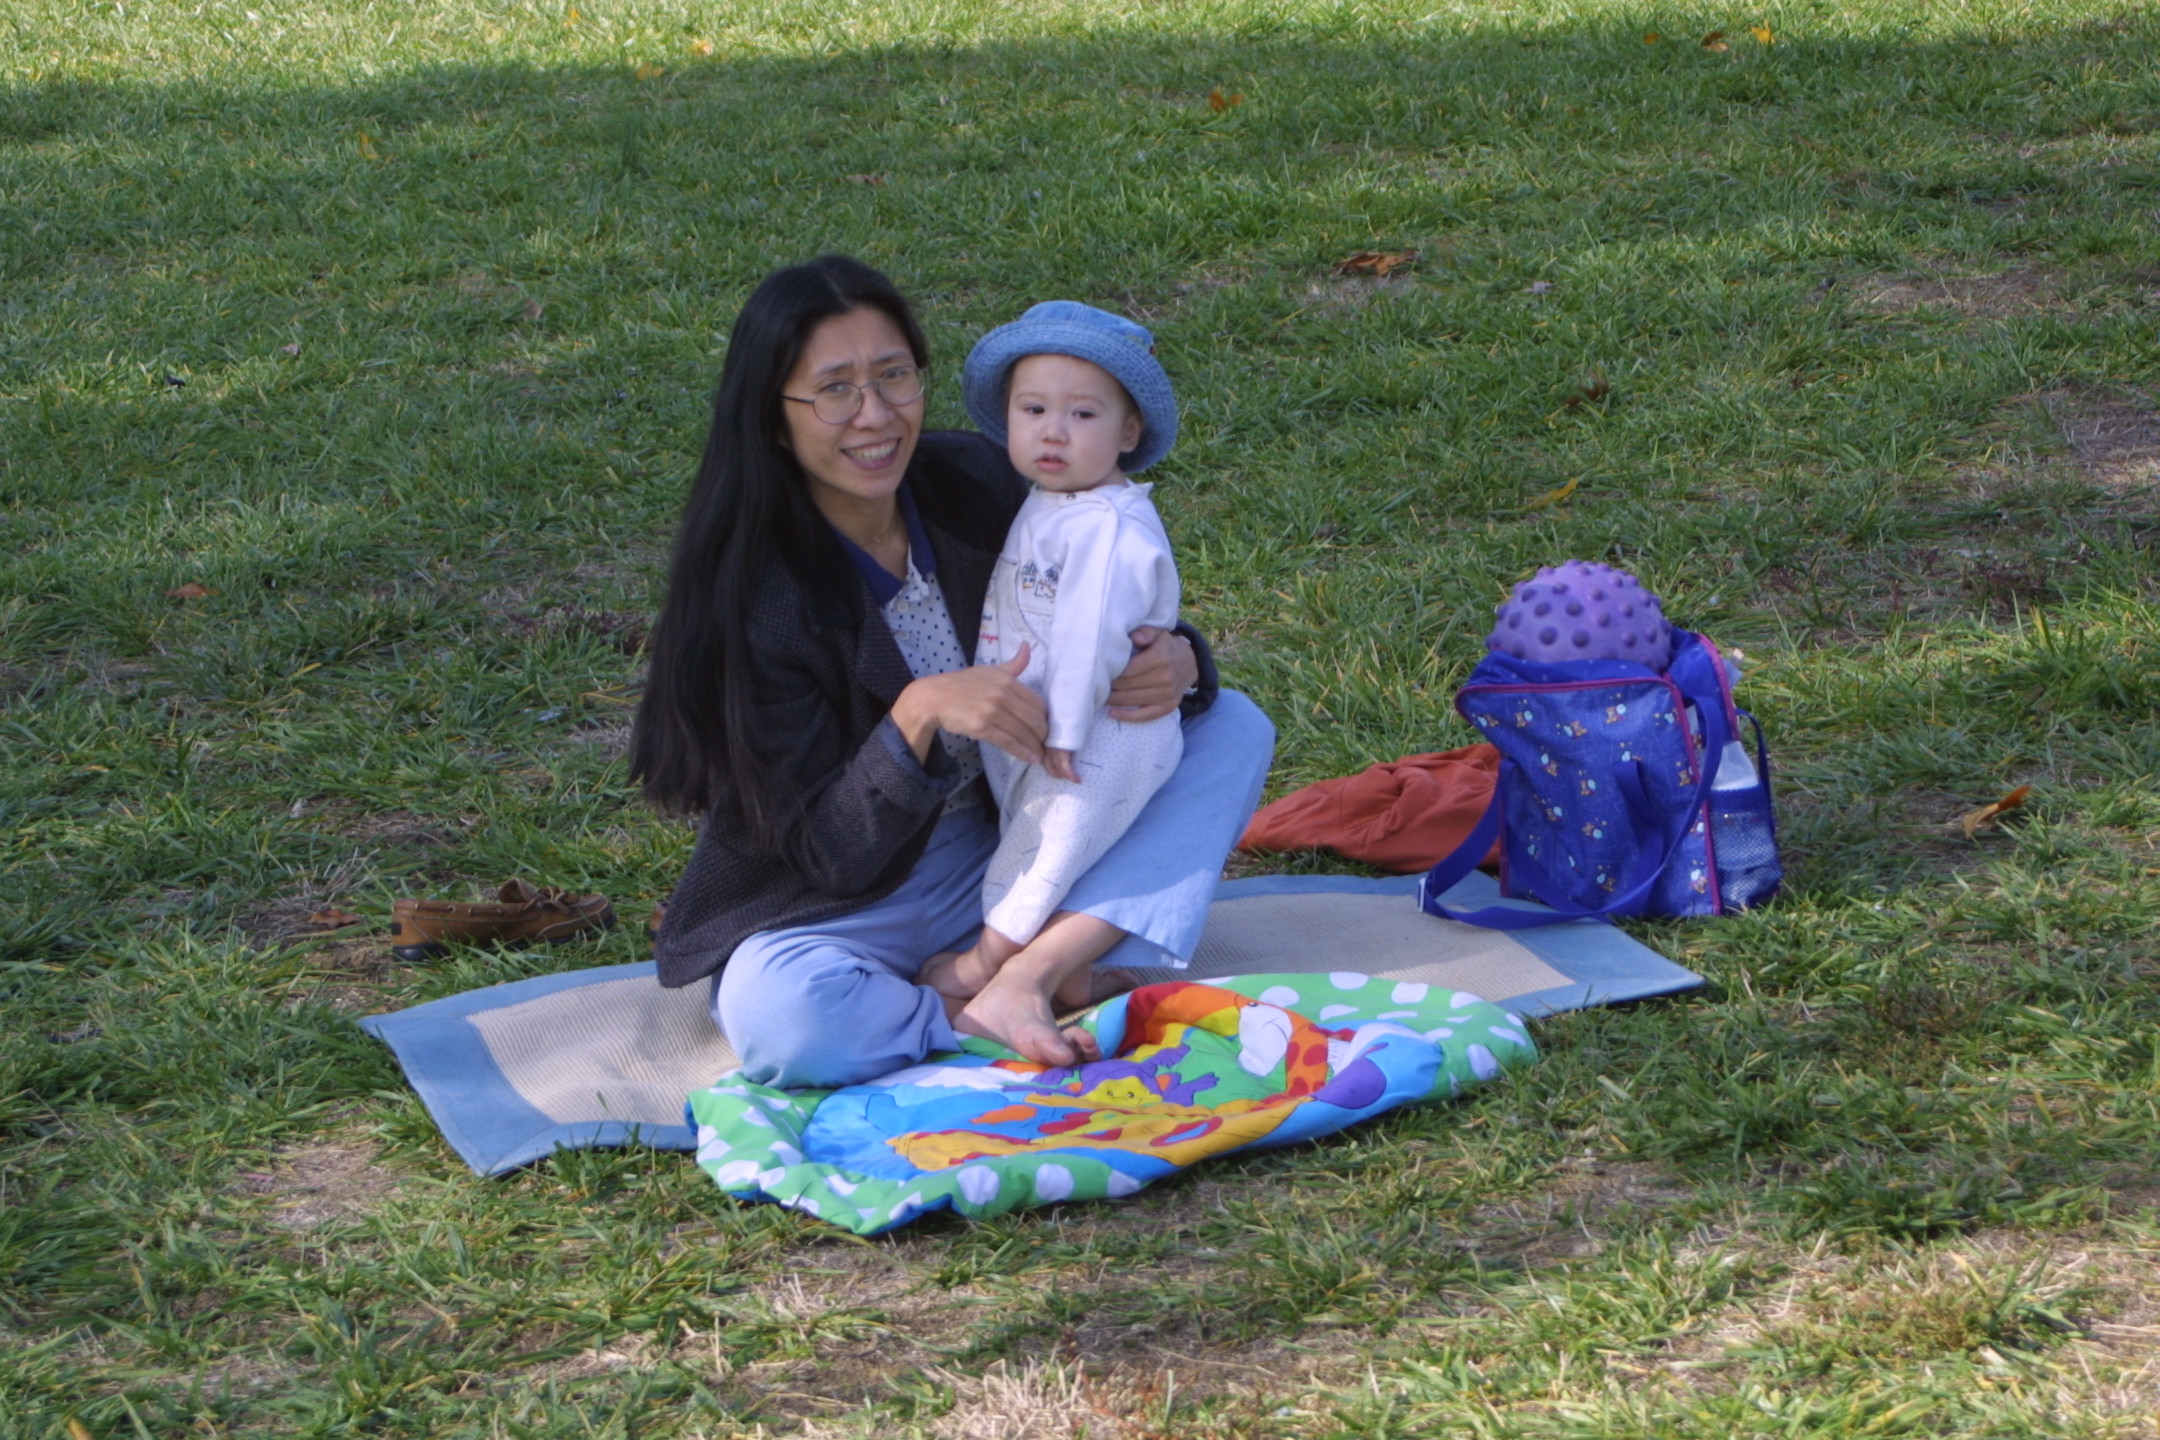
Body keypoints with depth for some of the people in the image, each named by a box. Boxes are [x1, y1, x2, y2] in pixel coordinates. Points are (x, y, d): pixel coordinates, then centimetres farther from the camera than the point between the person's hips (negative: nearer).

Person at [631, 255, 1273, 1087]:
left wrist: (1177, 665, -20)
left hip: (1003, 852, 6)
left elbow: (1103, 637, 4)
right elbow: (830, 854, -21)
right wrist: (919, 715, -37)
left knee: (1234, 728, -8)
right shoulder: (748, 590, -22)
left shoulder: (973, 484, -8)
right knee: (780, 1017, -38)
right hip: (838, 907, -5)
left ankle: (1024, 973, -23)